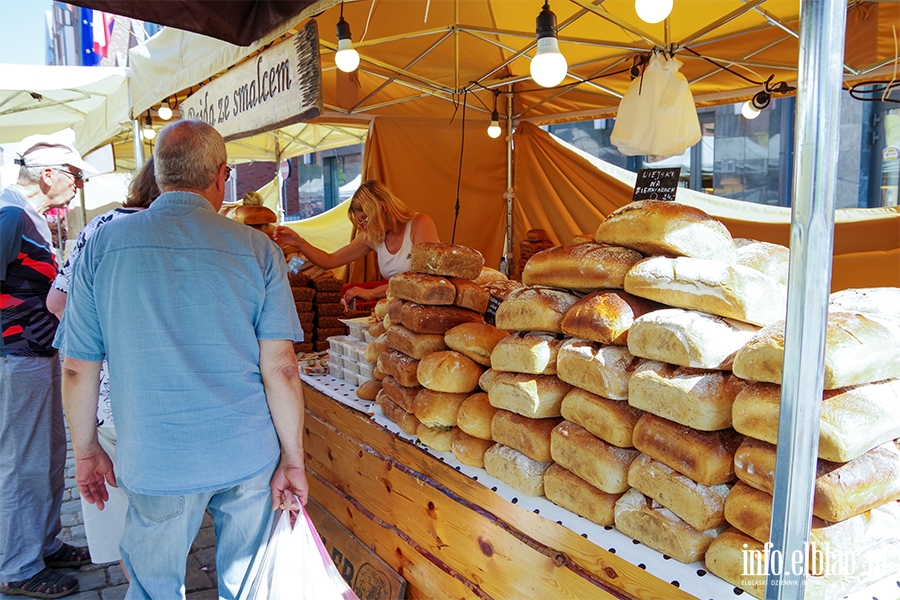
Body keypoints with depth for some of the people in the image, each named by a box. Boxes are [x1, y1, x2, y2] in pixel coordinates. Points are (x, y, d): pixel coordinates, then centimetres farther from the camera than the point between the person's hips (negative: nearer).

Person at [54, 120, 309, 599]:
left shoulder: (104, 244, -5)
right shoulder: (257, 249, -6)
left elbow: (79, 367, -1)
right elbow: (280, 367, -9)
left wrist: (86, 451, 13)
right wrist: (293, 460, 0)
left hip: (157, 464, 0)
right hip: (249, 458, 1)